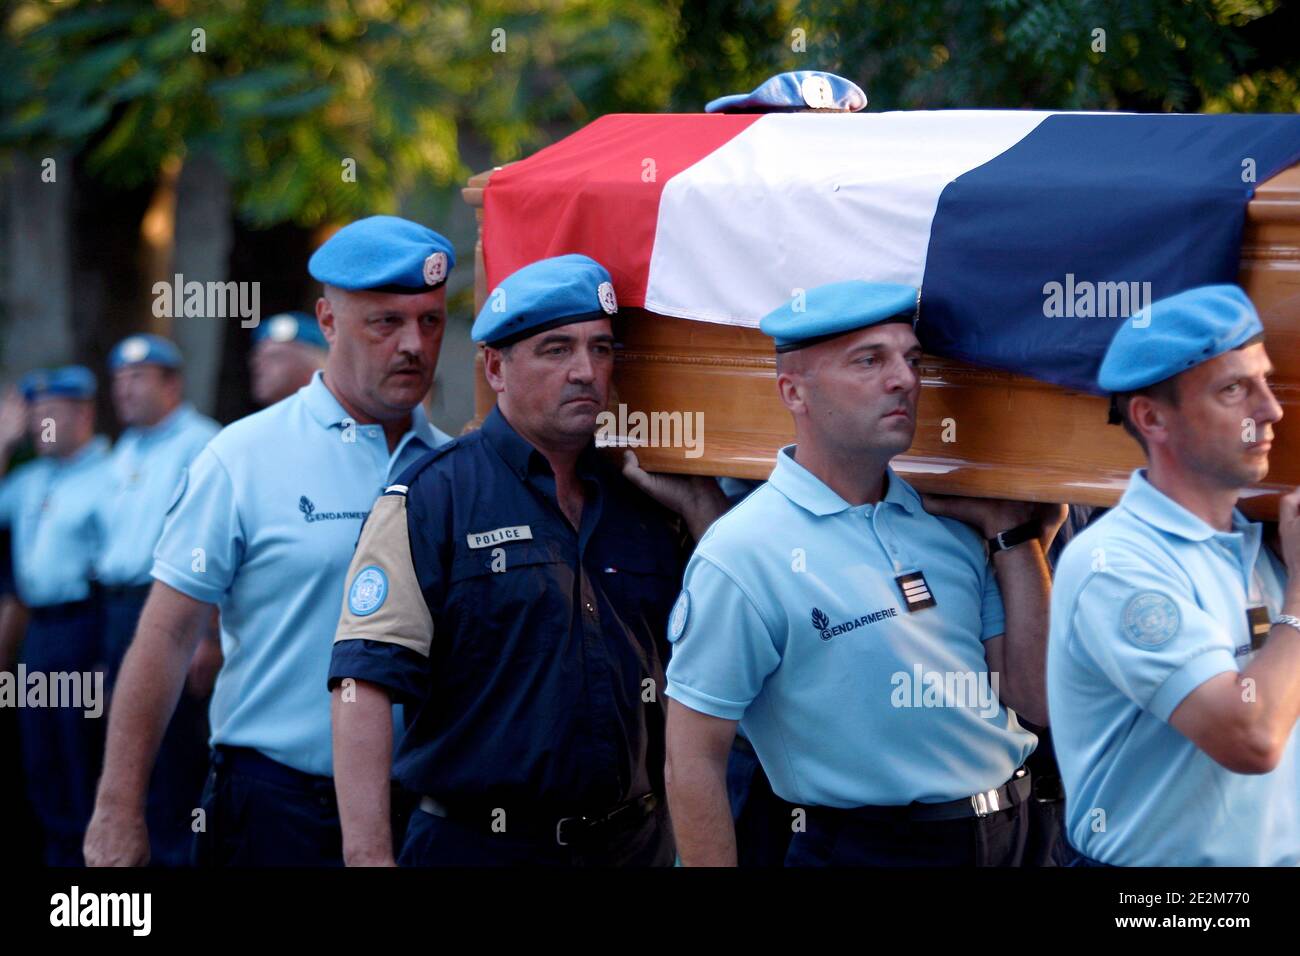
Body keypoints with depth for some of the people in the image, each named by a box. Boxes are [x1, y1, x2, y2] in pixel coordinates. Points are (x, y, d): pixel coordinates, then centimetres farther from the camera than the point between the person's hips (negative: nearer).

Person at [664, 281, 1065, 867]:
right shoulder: (742, 554, -14)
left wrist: (1013, 536, -1)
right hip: (861, 847, -6)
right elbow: (693, 761, -14)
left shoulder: (948, 526, 4)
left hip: (1008, 838, 6)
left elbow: (1038, 700, 2)